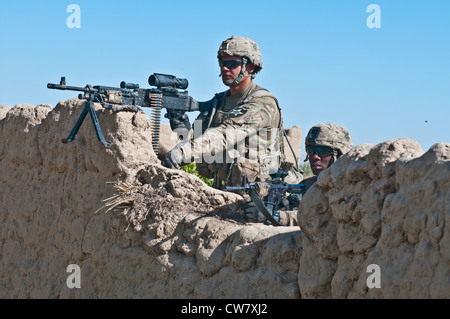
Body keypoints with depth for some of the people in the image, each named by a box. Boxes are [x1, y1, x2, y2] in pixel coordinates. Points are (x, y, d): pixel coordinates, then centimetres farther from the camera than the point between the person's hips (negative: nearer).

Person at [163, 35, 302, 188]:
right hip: (222, 192, 6)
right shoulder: (217, 103, 15)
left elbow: (229, 133, -24)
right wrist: (181, 129, -14)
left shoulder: (263, 102, -9)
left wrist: (183, 152, -36)